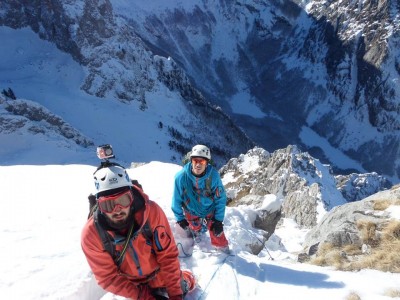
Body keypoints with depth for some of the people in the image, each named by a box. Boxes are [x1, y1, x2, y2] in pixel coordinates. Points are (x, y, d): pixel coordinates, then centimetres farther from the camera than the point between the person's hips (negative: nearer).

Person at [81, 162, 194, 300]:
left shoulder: (151, 211, -32)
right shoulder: (91, 234, -29)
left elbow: (168, 254, -22)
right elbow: (108, 278, -19)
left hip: (160, 272, 0)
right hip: (132, 285, 0)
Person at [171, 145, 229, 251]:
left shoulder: (213, 175, -30)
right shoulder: (181, 177, -31)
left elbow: (221, 198, -16)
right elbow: (177, 200, -15)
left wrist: (219, 219, -13)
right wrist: (180, 218, -6)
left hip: (210, 209, 0)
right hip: (191, 211, 1)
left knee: (217, 231, 6)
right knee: (195, 229, 23)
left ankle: (223, 250, 35)